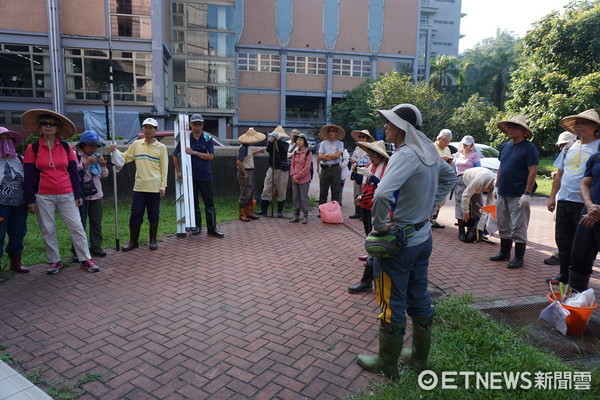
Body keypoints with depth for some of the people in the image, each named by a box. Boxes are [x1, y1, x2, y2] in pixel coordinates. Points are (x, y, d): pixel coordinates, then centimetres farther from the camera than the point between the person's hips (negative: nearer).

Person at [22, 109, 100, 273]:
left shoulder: (66, 147, 4)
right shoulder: (32, 148, 0)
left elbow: (74, 172, 6)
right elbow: (28, 176, 0)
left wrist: (78, 194, 2)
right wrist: (30, 199, -3)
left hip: (66, 195, 1)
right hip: (43, 197, 0)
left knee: (77, 227, -1)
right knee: (47, 230, 7)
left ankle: (86, 260, 6)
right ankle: (55, 261, 21)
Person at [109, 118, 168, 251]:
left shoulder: (161, 147, 1)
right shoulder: (136, 144, 8)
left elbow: (164, 168, 0)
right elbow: (125, 158, 15)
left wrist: (163, 186, -5)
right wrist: (116, 151, -4)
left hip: (155, 188, -2)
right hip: (139, 187, 2)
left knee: (153, 216, 7)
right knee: (135, 215, 4)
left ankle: (153, 241, 20)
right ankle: (133, 241, 17)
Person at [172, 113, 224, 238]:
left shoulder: (208, 138, 1)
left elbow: (210, 156, -8)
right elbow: (175, 155, 10)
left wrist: (194, 152, -13)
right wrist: (178, 171, 3)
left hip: (205, 176, -1)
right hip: (191, 176, 1)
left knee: (209, 203, 0)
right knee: (193, 202, 9)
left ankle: (212, 229, 4)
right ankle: (197, 225, 23)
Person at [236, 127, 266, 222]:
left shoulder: (248, 146, 9)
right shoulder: (243, 148, -20)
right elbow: (238, 162, -24)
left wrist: (258, 151, 30)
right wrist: (245, 173, -19)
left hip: (250, 171, 10)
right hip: (245, 172, -10)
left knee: (251, 193, 15)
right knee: (245, 194, -5)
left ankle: (249, 212, 25)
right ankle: (242, 214, 3)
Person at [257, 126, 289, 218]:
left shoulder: (285, 144, 4)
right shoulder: (271, 143, 7)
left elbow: (284, 150, -18)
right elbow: (268, 149, -15)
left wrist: (278, 139, -24)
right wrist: (271, 140, -27)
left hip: (282, 171, -1)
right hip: (272, 169, 2)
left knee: (281, 191, 3)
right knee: (267, 190, 2)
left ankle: (280, 211, 13)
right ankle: (263, 209, 14)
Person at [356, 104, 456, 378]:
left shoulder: (405, 154, -23)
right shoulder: (428, 151, 3)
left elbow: (382, 194, -39)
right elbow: (450, 177, 22)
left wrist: (379, 225, -23)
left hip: (399, 241, -8)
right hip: (423, 237, 9)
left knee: (393, 304, 7)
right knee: (419, 298, 19)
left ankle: (387, 364, 25)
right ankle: (419, 356, 37)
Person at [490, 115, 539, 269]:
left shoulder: (529, 148, -9)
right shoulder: (505, 146, 12)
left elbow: (532, 172, -14)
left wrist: (527, 194, -19)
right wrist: (496, 186, 15)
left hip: (518, 196, -7)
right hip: (503, 194, 7)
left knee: (518, 228, -1)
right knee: (503, 226, 15)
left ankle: (519, 258, 10)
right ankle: (504, 252, 28)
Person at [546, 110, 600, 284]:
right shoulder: (570, 147, 14)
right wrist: (552, 196, 14)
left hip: (585, 204, -6)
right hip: (564, 201, 6)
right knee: (563, 240, 12)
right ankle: (564, 275, 25)